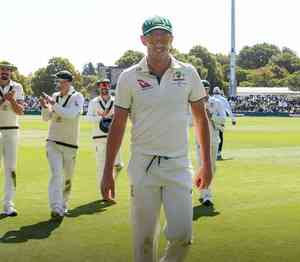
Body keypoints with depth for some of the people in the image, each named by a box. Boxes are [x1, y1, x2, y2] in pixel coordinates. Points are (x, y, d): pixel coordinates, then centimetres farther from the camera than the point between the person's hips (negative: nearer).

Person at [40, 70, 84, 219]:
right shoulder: (55, 96, 7)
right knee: (56, 174, -12)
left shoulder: (77, 97, -7)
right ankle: (56, 208, -18)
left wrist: (53, 104, -25)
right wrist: (45, 107, -12)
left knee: (68, 177, 9)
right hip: (53, 142, 2)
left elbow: (71, 115, -24)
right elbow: (46, 118, 9)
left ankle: (63, 205, 27)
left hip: (70, 144, -2)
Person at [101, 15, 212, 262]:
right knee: (144, 238, 4)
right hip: (143, 165, 0)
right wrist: (107, 172, 1)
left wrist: (207, 164, 9)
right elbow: (118, 125, 3)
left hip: (178, 165, 1)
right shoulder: (129, 77, -1)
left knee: (181, 234, -8)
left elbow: (201, 119, 10)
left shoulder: (188, 73, 3)